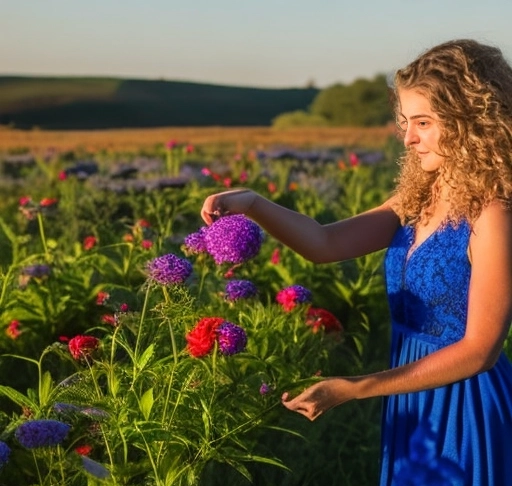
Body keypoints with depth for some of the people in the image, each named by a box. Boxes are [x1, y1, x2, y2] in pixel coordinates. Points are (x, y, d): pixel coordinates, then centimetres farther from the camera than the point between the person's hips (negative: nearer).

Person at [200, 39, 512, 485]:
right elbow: (326, 243, -8)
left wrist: (350, 389, -21)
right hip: (412, 403, 7)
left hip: (463, 410, -7)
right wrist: (252, 205, -25)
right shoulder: (419, 200, 3)